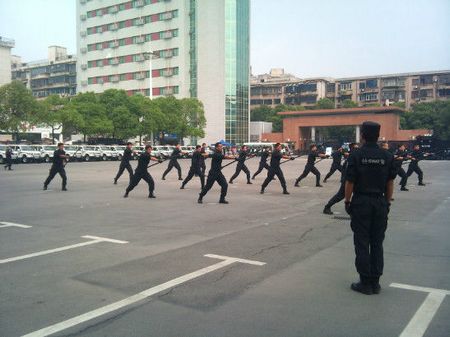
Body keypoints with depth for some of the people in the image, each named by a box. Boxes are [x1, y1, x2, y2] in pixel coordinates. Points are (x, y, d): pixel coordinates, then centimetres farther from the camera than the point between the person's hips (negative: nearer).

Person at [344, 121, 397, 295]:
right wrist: (387, 203, 13)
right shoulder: (387, 156, 1)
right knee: (377, 244, 11)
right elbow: (390, 183, 4)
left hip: (361, 203, -3)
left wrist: (347, 202, 0)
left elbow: (349, 182, -10)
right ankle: (375, 282, 17)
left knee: (362, 244, 4)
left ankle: (366, 282, 8)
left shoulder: (356, 155, -9)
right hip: (380, 203, 3)